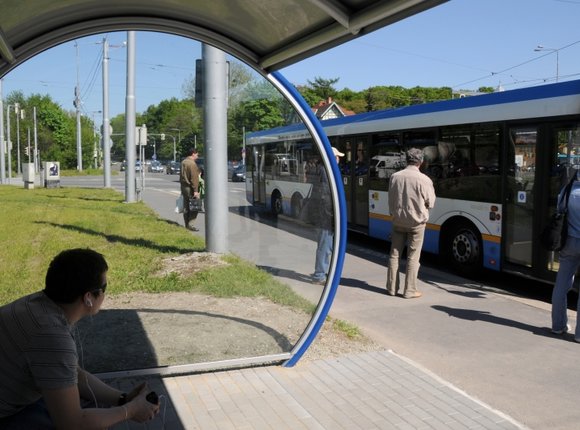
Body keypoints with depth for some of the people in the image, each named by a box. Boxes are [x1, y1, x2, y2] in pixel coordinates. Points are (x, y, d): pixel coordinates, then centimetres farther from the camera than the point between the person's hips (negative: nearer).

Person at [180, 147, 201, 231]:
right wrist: (195, 190, -21)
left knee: (186, 207, 11)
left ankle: (187, 224, 16)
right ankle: (190, 224, -8)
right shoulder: (192, 163, -16)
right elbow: (194, 178, -20)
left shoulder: (183, 162, 12)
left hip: (183, 186, 9)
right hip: (190, 187, -9)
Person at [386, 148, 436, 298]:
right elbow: (430, 203, -5)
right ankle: (410, 290, 9)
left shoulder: (395, 177, -5)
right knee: (413, 257, 5)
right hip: (416, 222, -3)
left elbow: (391, 200, 5)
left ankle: (392, 288, 18)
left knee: (394, 254, 12)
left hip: (398, 221, 3)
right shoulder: (424, 180, -16)